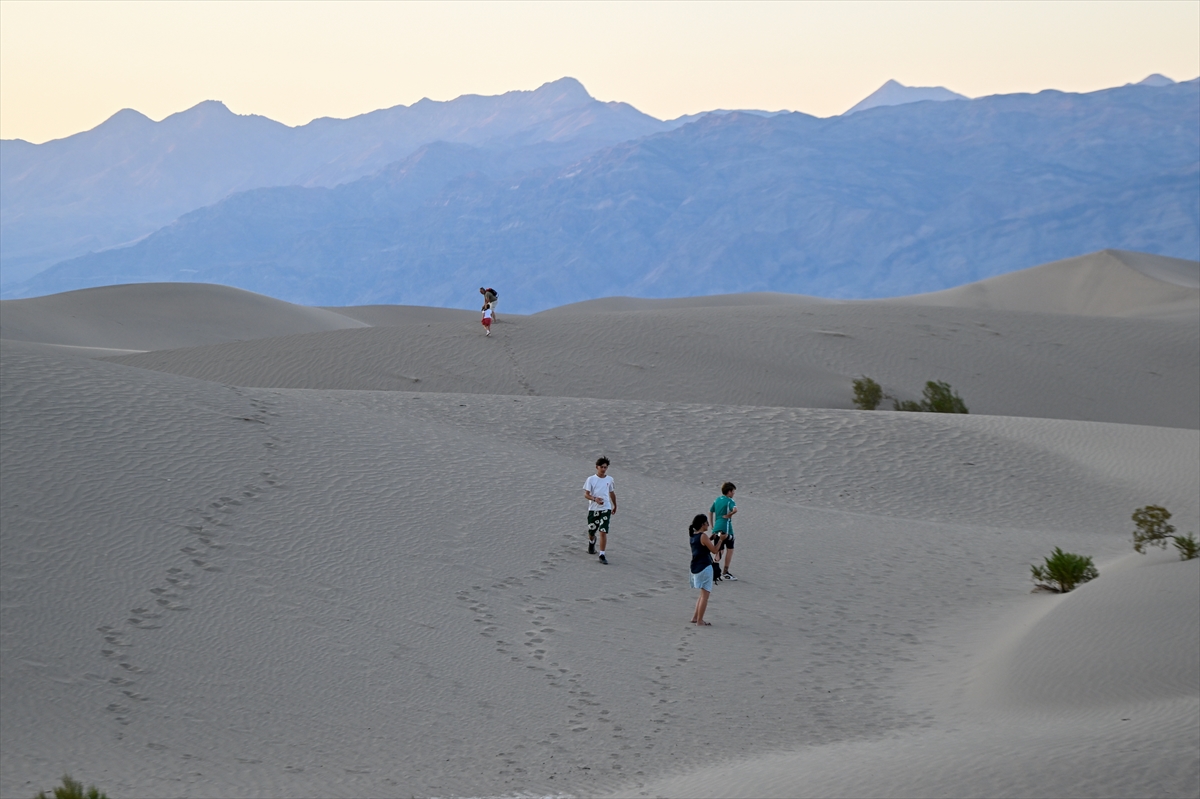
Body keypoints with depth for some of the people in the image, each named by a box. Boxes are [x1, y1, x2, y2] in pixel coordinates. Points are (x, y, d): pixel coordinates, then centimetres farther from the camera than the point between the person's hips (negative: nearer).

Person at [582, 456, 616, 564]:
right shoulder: (591, 479, -4)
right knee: (591, 532, 13)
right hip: (593, 509, 0)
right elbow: (586, 495, -8)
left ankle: (602, 555, -10)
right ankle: (592, 542, 49)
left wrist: (615, 506, 30)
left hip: (606, 509, 0)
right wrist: (595, 499, -27)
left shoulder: (609, 480, 5)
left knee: (603, 532, -13)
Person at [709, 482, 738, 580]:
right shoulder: (729, 501, -9)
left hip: (717, 528, 7)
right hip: (726, 527, -7)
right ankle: (726, 572, 7)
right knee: (730, 549, 7)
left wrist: (712, 526, 24)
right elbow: (735, 509, -29)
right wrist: (729, 515, -11)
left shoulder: (717, 500, 14)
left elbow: (710, 512, 21)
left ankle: (717, 573, 6)